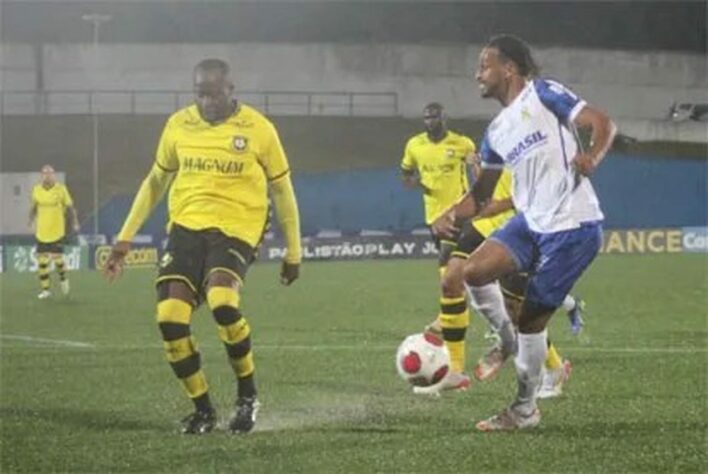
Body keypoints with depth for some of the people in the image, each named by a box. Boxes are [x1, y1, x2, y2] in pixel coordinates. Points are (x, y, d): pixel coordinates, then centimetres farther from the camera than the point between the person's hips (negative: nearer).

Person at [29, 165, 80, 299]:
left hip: (57, 231, -3)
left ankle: (63, 278, 26)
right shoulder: (36, 190, 2)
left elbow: (70, 207, 2)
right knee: (42, 260, 0)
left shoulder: (61, 189, -5)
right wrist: (31, 221, 9)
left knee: (57, 257, -5)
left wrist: (75, 223, -2)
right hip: (42, 231, 3)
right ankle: (45, 289, 10)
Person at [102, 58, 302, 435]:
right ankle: (203, 409, 7)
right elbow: (156, 182, 18)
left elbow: (282, 191, 6)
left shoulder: (258, 129, -3)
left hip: (236, 228, -4)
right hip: (186, 226, 4)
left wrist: (293, 253, 9)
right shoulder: (178, 125, 6)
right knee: (170, 318, -14)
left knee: (222, 303, -30)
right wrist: (125, 237, 15)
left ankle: (247, 396, -6)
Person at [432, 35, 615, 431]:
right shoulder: (496, 133, 15)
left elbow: (603, 123, -12)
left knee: (532, 319, -3)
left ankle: (526, 409, 14)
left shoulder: (543, 95, -5)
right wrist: (451, 216, -1)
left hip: (573, 227, -7)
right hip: (530, 223, 7)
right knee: (473, 271, -14)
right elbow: (481, 194, 19)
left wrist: (592, 157, -33)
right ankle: (508, 341, 12)